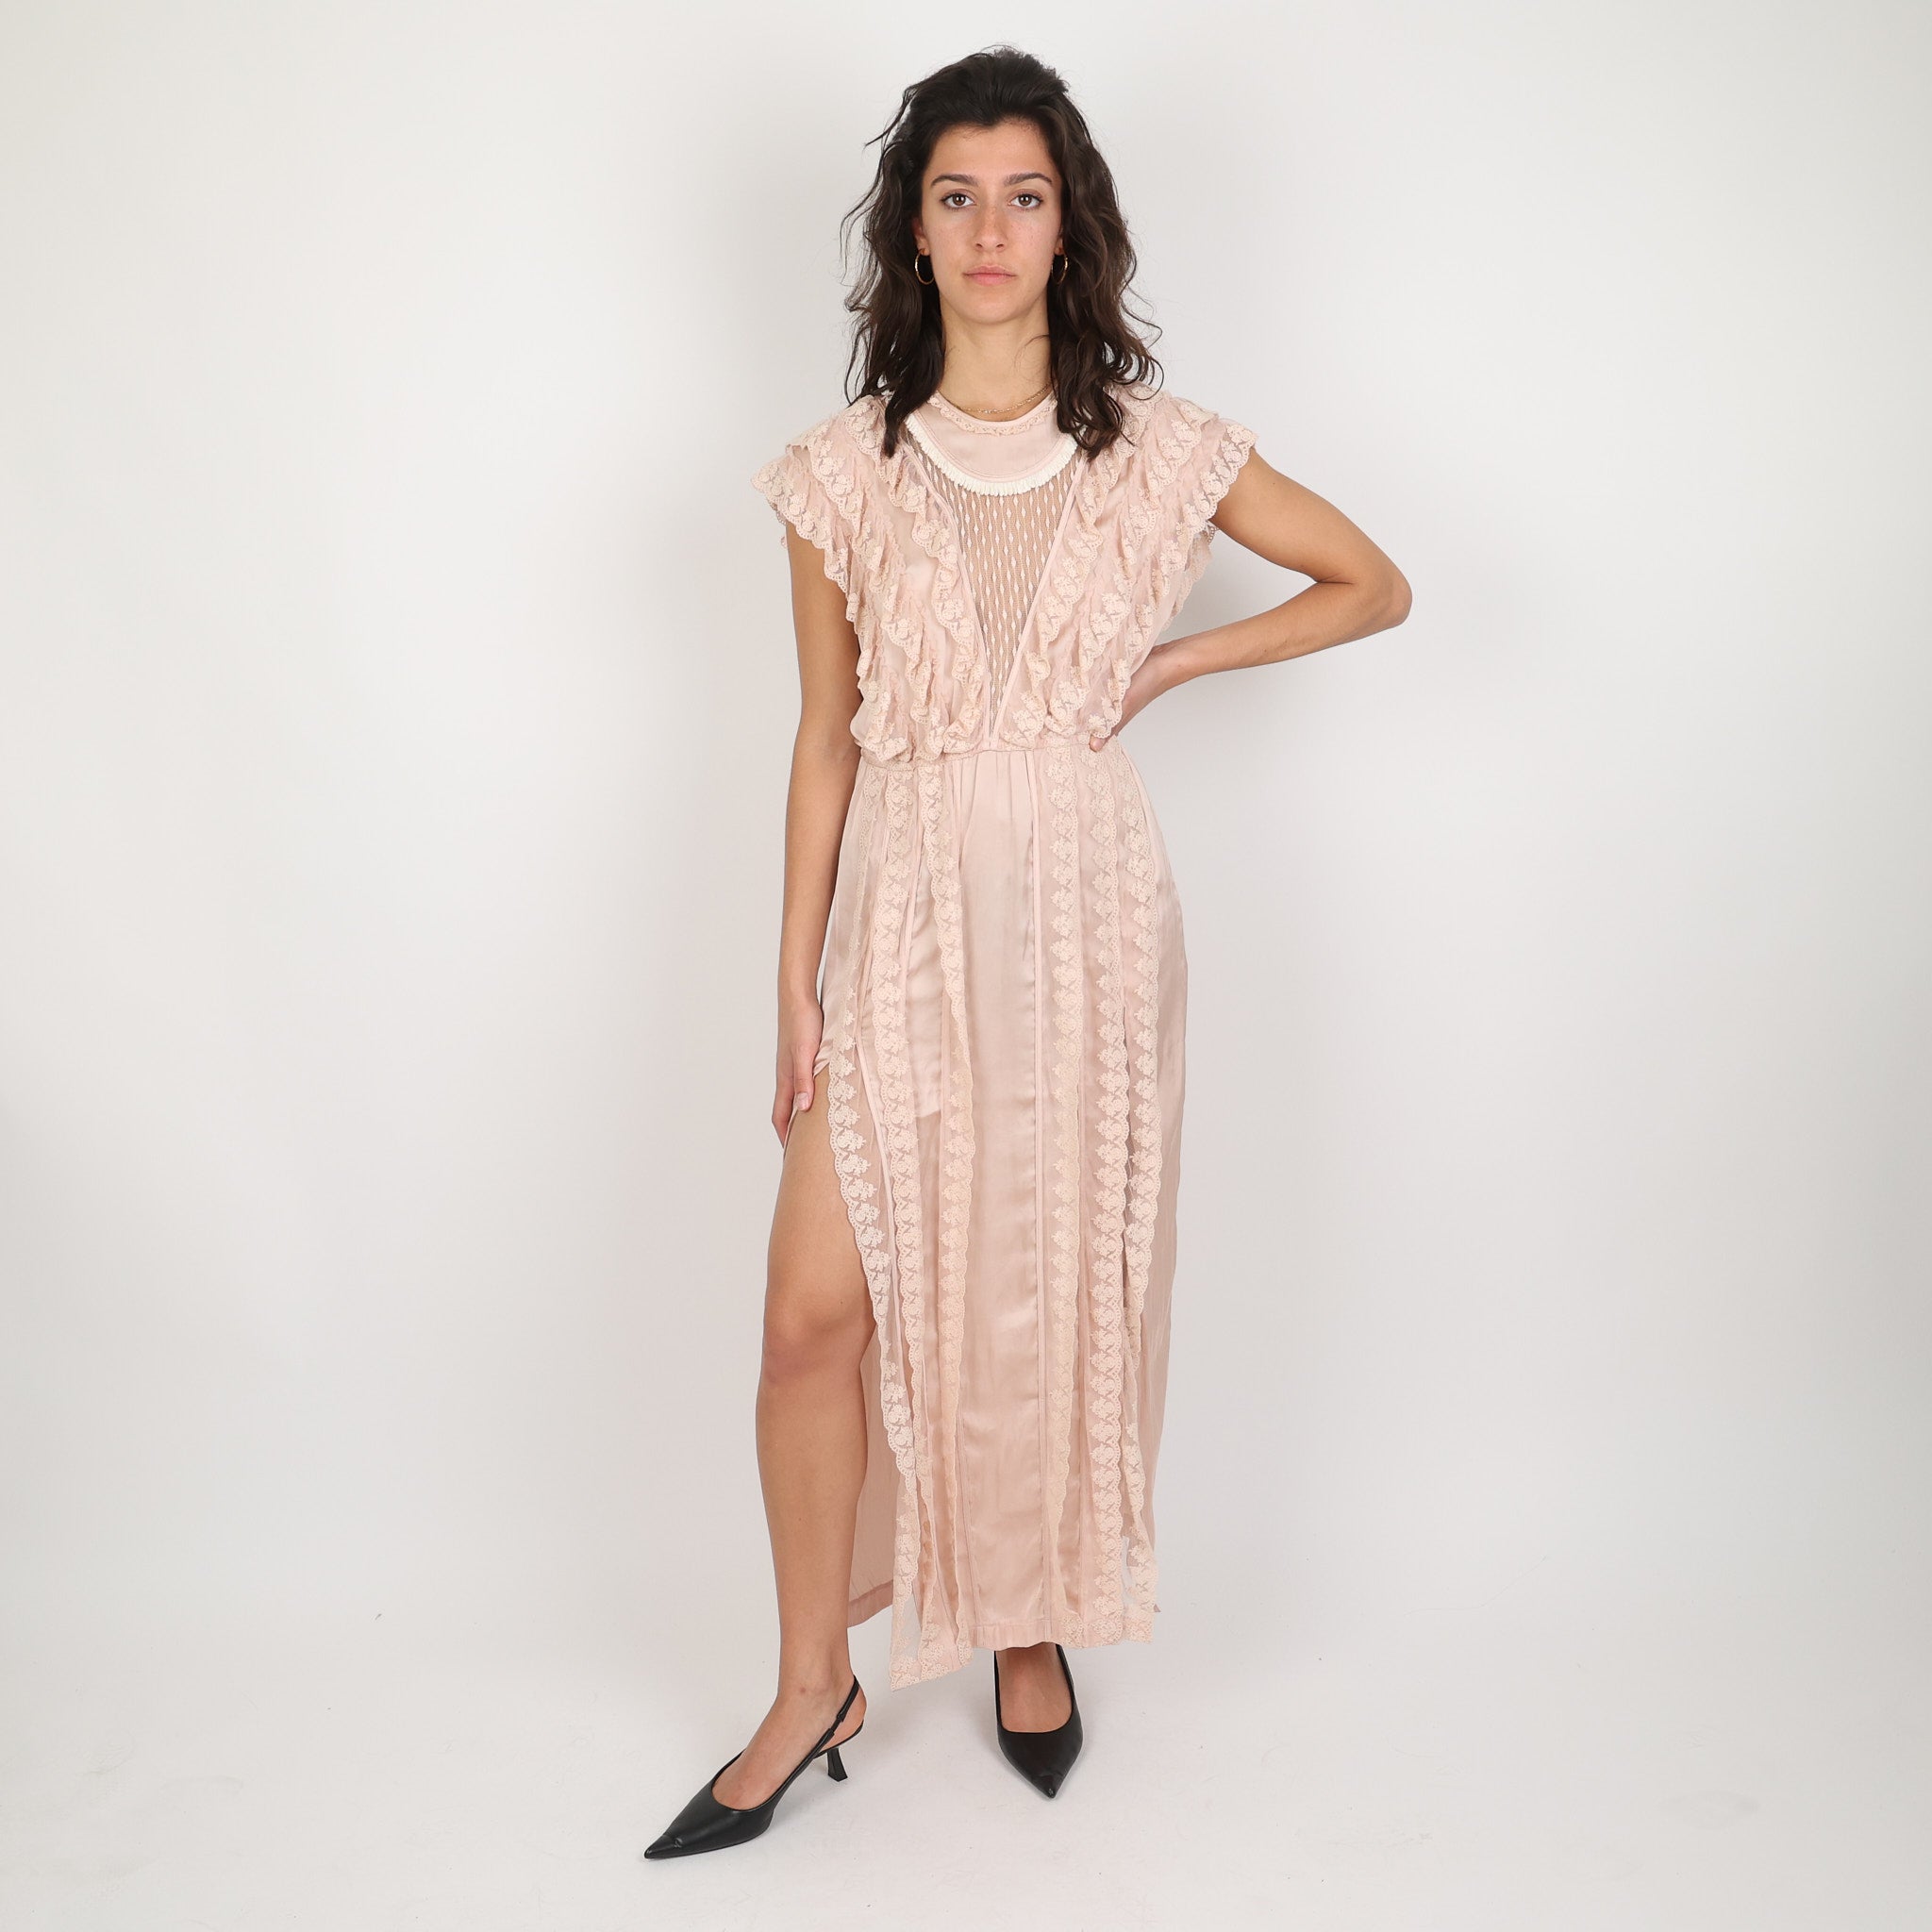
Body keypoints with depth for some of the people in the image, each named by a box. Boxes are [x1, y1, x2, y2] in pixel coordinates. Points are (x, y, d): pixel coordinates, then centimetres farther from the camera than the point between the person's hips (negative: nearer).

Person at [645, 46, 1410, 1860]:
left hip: (1086, 914, 0)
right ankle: (811, 1688, 17)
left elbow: (1373, 584, 12)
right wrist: (794, 981, 2)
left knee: (1061, 1300, 9)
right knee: (817, 1310, -4)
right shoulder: (847, 469, 2)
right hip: (905, 916, 1)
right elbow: (825, 740, 5)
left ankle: (1034, 1629, 33)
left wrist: (1169, 664, 1)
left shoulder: (1156, 449, 1)